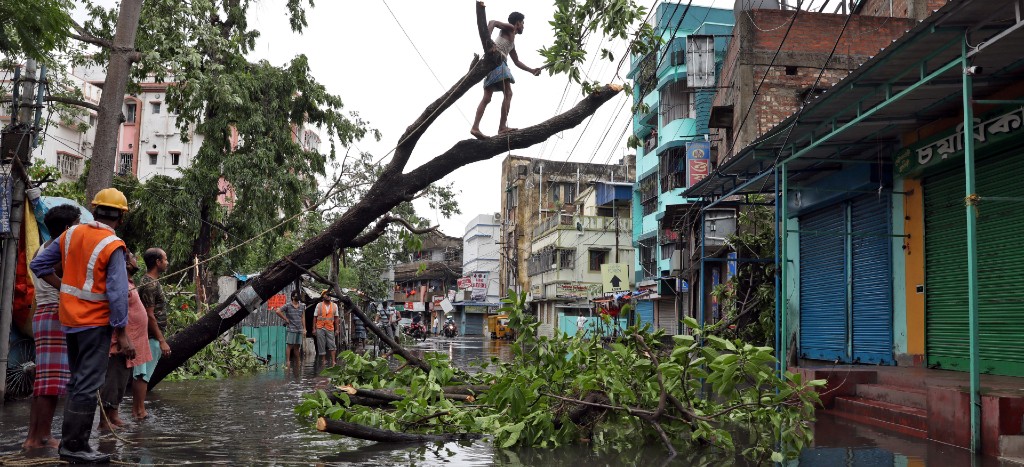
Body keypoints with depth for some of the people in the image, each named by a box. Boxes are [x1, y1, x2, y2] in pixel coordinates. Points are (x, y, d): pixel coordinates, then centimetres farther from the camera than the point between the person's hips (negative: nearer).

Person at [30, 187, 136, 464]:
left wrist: (65, 288, 10)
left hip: (69, 318, 7)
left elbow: (38, 265, 9)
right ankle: (75, 446, 1)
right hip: (96, 322, -7)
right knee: (88, 386, -2)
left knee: (77, 381, 18)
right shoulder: (113, 246, -16)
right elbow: (117, 293, -18)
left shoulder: (72, 234, 3)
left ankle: (70, 441, 25)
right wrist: (121, 335, -13)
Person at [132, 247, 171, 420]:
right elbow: (149, 315, -21)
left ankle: (136, 409, 17)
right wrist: (162, 340, -20)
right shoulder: (150, 284, -17)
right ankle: (140, 411, -2)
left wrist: (160, 338, 21)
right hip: (151, 337, -10)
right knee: (143, 374, -6)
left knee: (140, 374, 12)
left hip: (148, 336, 10)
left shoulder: (149, 281, 14)